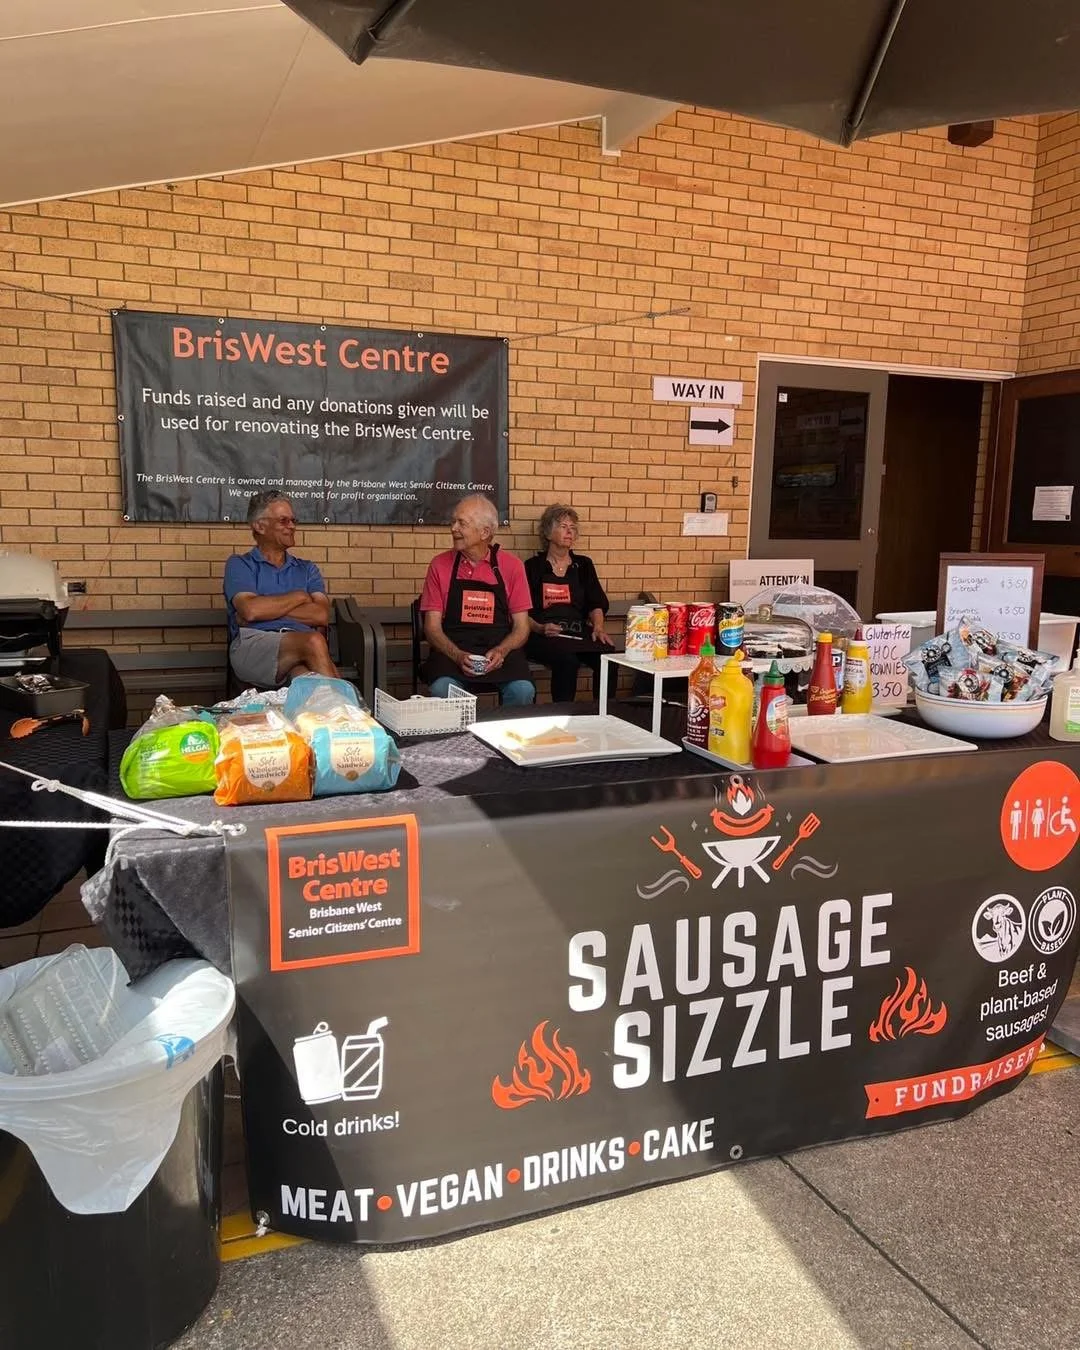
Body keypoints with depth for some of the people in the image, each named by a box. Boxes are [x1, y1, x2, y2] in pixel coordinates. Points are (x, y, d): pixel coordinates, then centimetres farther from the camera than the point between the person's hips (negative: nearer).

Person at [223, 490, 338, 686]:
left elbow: (321, 615, 8)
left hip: (300, 650, 2)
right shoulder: (239, 565, 19)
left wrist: (267, 609, 0)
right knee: (313, 641, -35)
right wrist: (299, 597, 9)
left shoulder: (307, 569, 28)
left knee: (308, 677, -38)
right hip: (252, 645, -2)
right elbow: (250, 610, -2)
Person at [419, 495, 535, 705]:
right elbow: (432, 626, 4)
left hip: (500, 650, 0)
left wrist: (501, 651, -14)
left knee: (523, 691, -30)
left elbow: (521, 627, 7)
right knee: (442, 690, -33)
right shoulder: (440, 565, 7)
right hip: (452, 650, 0)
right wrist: (457, 656, -15)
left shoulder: (511, 566, 6)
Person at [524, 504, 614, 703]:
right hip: (542, 635, -3)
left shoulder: (583, 565, 20)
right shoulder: (533, 567, 9)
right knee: (567, 659, -35)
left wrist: (598, 627, -5)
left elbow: (596, 604, 14)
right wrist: (540, 628, -16)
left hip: (579, 633, 3)